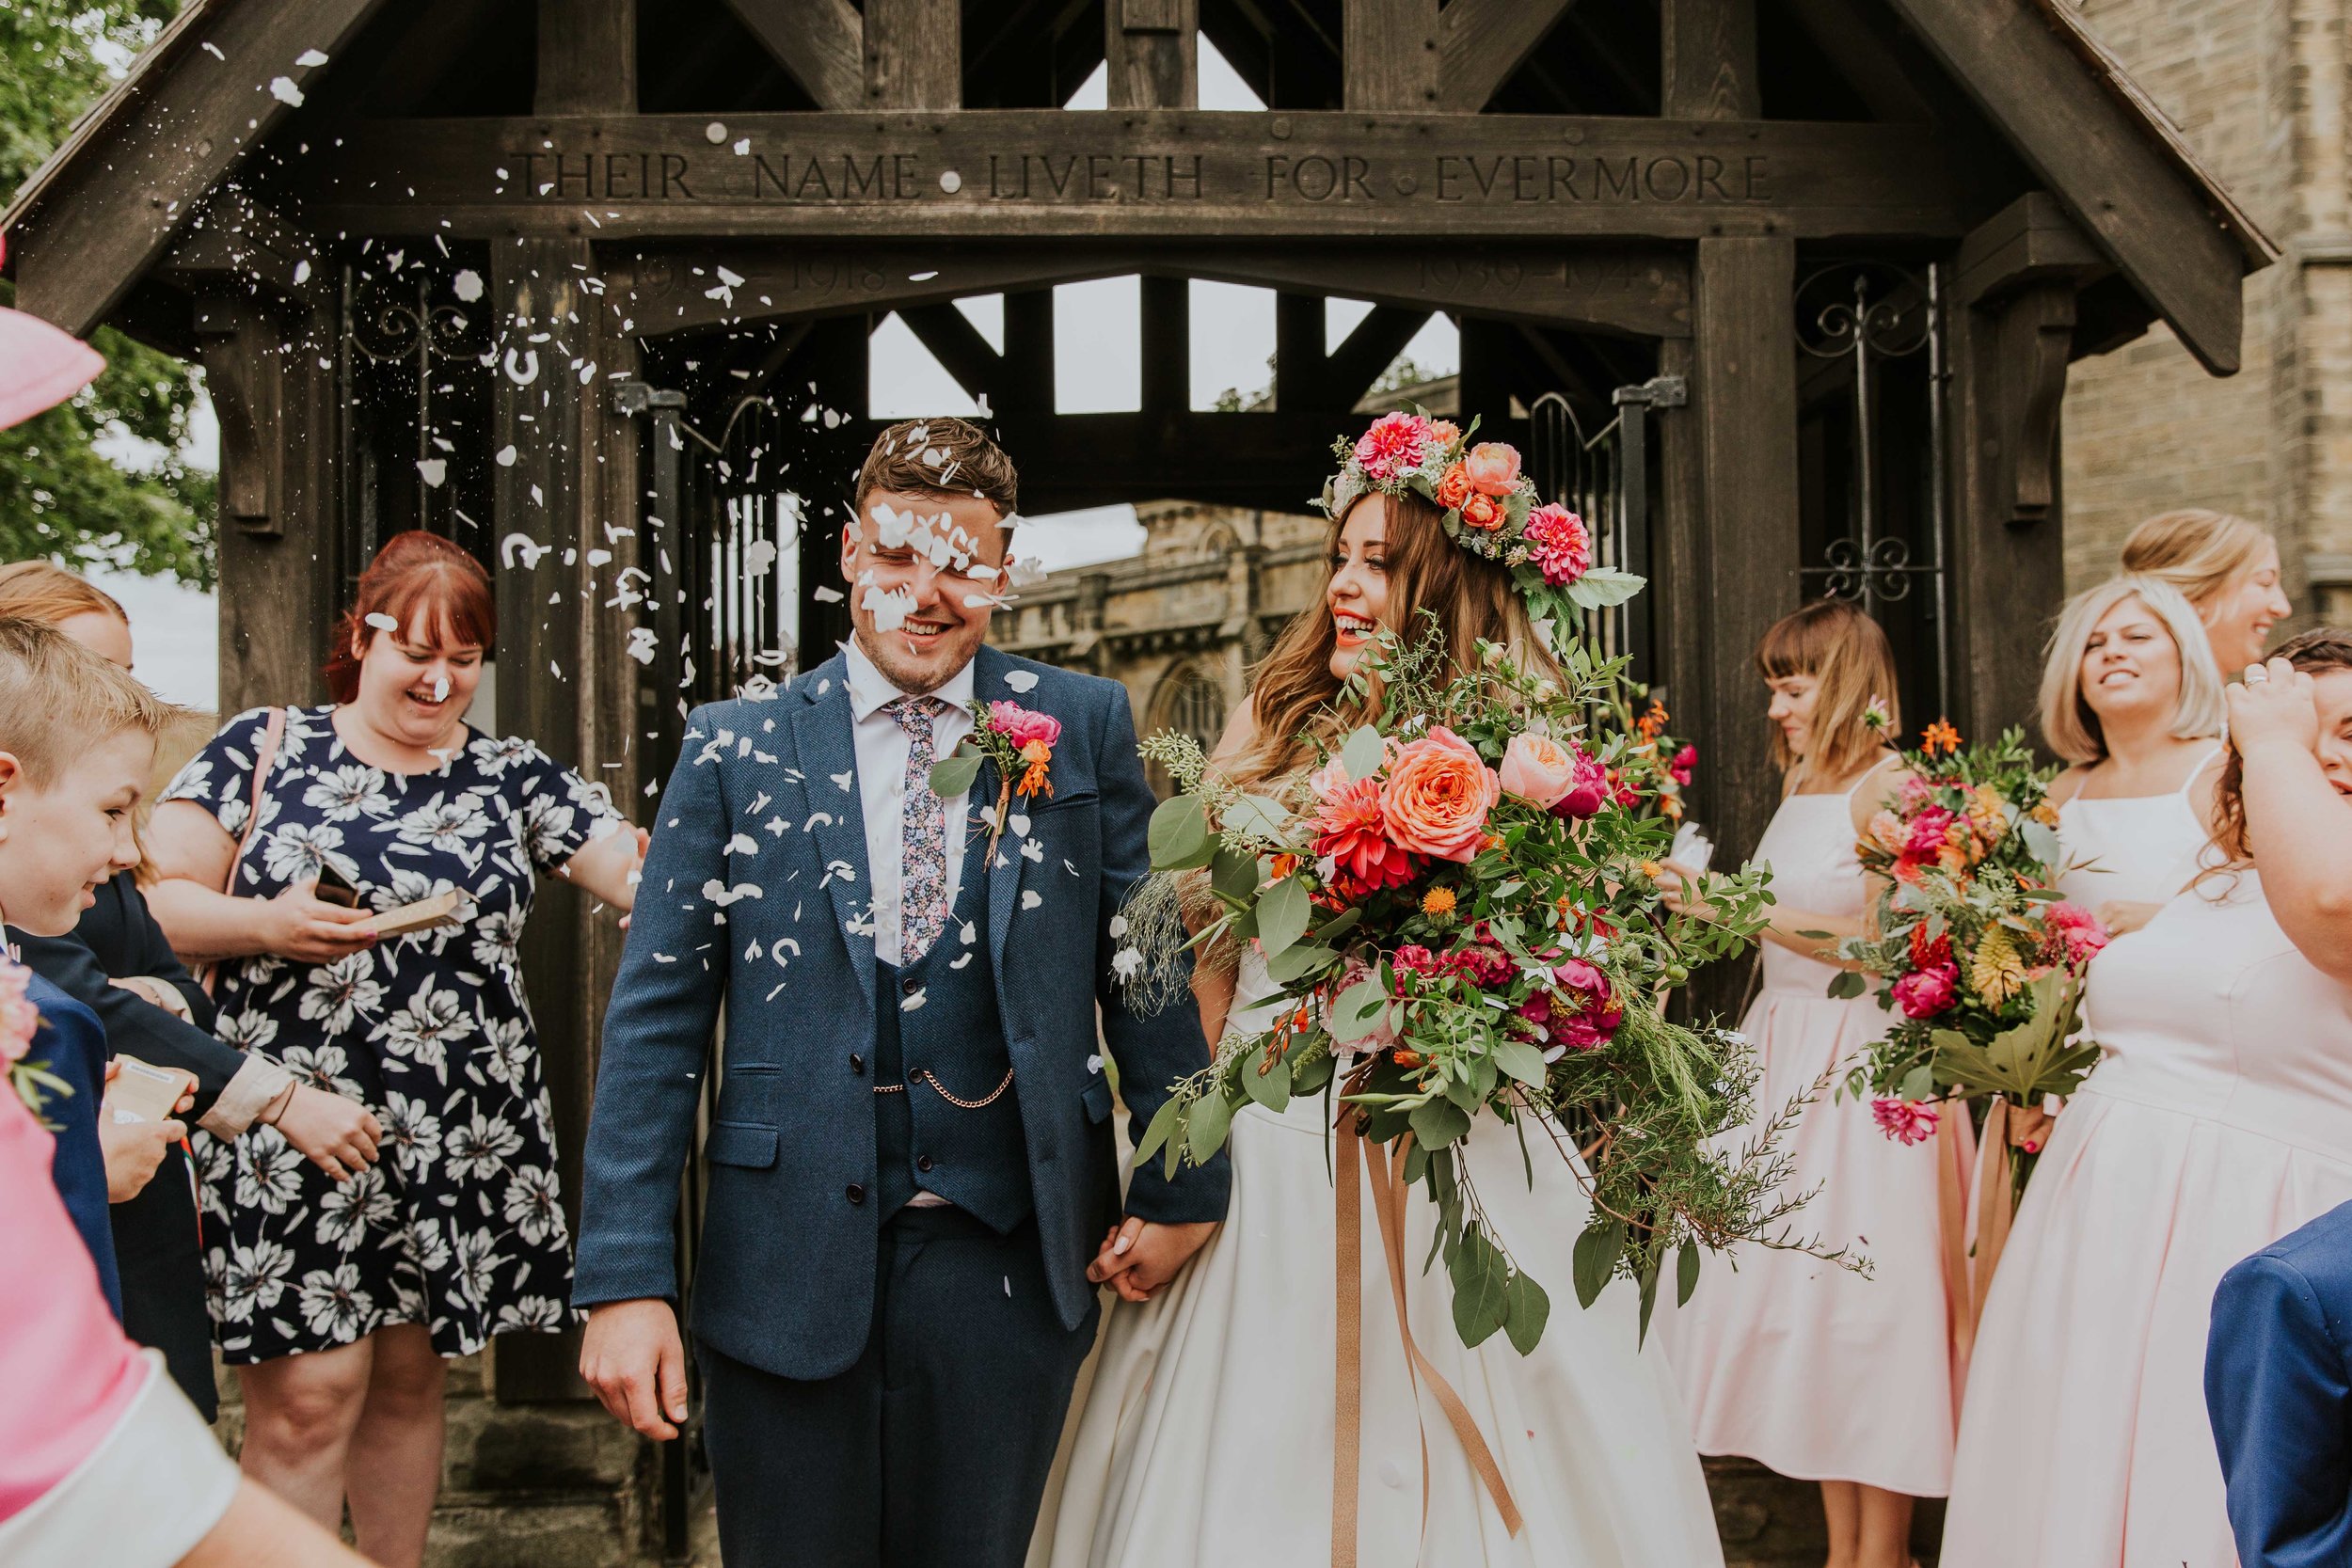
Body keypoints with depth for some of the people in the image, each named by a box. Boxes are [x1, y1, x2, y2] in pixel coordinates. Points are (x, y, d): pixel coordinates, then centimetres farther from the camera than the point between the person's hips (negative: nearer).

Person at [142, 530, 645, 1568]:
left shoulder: (512, 776, 9)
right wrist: (268, 925, -16)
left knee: (411, 1381, 13)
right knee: (309, 1394, -4)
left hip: (461, 1141, 3)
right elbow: (152, 904, 0)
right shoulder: (265, 748, 3)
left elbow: (652, 879, 1)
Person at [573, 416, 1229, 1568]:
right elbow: (658, 1018, -1)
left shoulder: (1081, 728, 3)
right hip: (788, 1258, 0)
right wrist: (625, 1278, -7)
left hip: (1005, 1256, 1)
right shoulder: (735, 747, 2)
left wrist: (1183, 1190, 3)